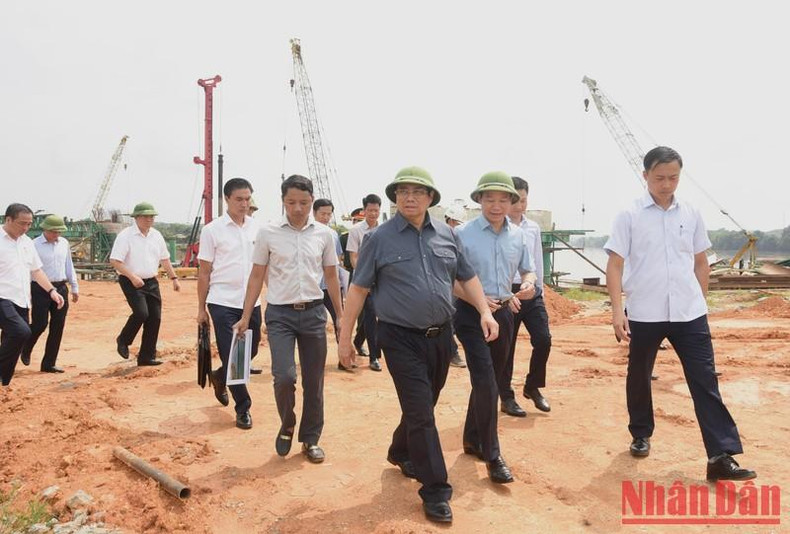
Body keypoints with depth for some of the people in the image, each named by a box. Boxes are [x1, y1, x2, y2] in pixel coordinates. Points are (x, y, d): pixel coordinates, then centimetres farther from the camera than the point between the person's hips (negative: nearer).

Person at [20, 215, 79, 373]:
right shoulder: (34, 245, -6)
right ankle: (25, 350, 28)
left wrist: (75, 287, 16)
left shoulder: (64, 243, 9)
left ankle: (49, 363, 14)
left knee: (58, 327, 4)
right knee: (40, 324, -4)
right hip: (41, 289, -5)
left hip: (61, 288, 5)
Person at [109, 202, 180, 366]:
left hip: (152, 282, 6)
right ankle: (123, 340, 8)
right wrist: (133, 277, -22)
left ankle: (147, 356, 13)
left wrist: (174, 278, 13)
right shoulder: (125, 235, -9)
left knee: (155, 317, 2)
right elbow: (114, 261, -14)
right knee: (141, 313, -21)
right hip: (131, 282, -6)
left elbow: (165, 259, 18)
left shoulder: (156, 235, 10)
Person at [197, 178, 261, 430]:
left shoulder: (258, 227, 6)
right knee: (231, 356, -1)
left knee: (250, 351, 14)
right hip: (223, 303, -4)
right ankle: (243, 409, 13)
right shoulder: (213, 230, -4)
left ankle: (219, 377, 42)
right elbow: (204, 272, 0)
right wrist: (201, 308, 1)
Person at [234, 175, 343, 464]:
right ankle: (287, 425, 17)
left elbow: (331, 277, 11)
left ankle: (311, 439, 25)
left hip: (313, 312, 2)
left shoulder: (324, 234, 3)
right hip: (280, 313, -2)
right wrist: (245, 317, 1)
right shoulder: (268, 233, -2)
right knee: (284, 376, -14)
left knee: (314, 380, 7)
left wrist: (341, 315, 11)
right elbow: (257, 276, 3)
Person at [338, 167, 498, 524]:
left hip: (440, 336, 5)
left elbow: (467, 277, 13)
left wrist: (485, 312, 0)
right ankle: (436, 491, 9)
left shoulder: (446, 234, 6)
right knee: (420, 412, -4)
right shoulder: (380, 238, -6)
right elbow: (358, 289, -4)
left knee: (423, 405, 19)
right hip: (401, 338, -5)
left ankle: (400, 453, 45)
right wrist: (345, 336, -5)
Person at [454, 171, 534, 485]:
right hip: (472, 315, -6)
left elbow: (528, 270, 15)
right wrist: (479, 299, -22)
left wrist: (528, 283, -8)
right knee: (486, 383, -11)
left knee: (491, 382, 16)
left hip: (503, 313, 6)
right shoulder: (463, 234, -11)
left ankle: (472, 440, 35)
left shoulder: (518, 235, 5)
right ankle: (492, 456, 3)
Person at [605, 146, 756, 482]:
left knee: (705, 381, 0)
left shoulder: (691, 214, 7)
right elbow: (615, 265, -7)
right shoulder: (629, 216, -4)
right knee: (639, 376, 12)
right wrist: (617, 309, -14)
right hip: (644, 314, -2)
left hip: (689, 314, 3)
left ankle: (721, 456, 4)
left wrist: (700, 301, 12)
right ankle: (641, 435, 33)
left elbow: (701, 263, 15)